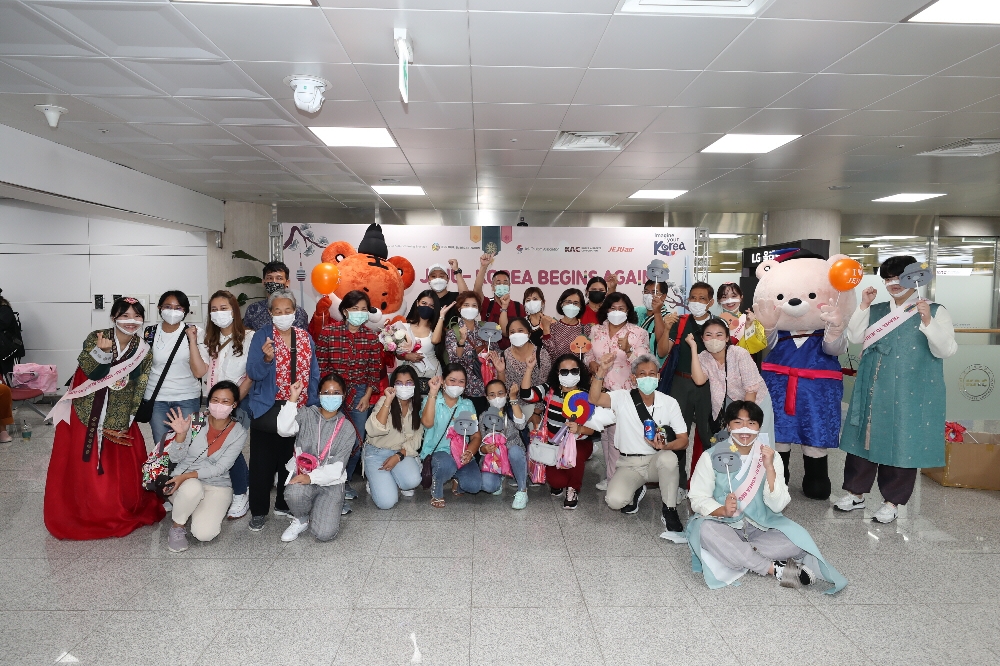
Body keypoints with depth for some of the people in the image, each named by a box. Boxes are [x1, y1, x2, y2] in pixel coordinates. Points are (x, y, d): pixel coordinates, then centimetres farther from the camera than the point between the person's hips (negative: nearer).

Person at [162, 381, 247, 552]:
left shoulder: (238, 433, -9)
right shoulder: (194, 421, -8)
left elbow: (220, 468, -13)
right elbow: (175, 458, -5)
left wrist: (187, 475, -25)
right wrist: (181, 434, -23)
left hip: (217, 486, 0)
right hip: (185, 482, 1)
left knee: (204, 533, -24)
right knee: (193, 488, -37)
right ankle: (177, 527, -9)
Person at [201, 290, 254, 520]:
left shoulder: (248, 338, -6)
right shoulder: (211, 340, 14)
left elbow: (251, 376, -9)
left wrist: (234, 401, -12)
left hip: (238, 404, -6)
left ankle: (241, 496, 10)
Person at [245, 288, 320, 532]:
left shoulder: (306, 337, 6)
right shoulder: (261, 337, -4)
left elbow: (314, 374, 7)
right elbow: (253, 373, -11)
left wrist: (312, 405, 2)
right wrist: (267, 359, -31)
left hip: (299, 409, 3)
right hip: (267, 408, -3)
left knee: (291, 459, 12)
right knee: (263, 461, 3)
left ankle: (284, 504, 28)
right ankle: (258, 511, 17)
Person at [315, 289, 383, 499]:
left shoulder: (372, 337, 2)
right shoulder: (328, 332, -6)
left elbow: (375, 370, 5)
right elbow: (320, 365, -5)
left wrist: (367, 396, -2)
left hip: (360, 393, 3)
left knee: (357, 440, 3)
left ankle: (345, 480, 23)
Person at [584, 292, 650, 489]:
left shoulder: (638, 333, -5)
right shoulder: (596, 330, 6)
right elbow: (588, 354, 13)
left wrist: (628, 350, -25)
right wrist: (592, 365, -8)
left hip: (625, 392, -4)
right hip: (601, 390, 4)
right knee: (605, 433, 12)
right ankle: (610, 475, 26)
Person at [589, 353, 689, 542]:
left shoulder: (669, 403, -1)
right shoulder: (622, 397, -5)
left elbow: (683, 439, -3)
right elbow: (594, 399, -22)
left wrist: (664, 446, -25)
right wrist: (602, 370, -34)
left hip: (657, 461, 0)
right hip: (629, 464, 0)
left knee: (668, 457, -36)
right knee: (614, 500, -25)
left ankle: (669, 511, -14)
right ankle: (636, 491, 14)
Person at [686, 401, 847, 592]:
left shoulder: (770, 457, 1)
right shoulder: (712, 456, -4)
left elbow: (777, 506, -9)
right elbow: (698, 498, -7)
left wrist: (769, 468, -21)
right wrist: (722, 511, -27)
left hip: (761, 527, 2)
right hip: (724, 526, -1)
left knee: (797, 540, -25)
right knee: (706, 531, -35)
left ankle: (733, 556, -19)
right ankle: (774, 568, -23)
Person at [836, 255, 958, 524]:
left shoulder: (935, 311, -1)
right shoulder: (876, 311, 10)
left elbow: (946, 350, -9)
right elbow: (854, 338, 1)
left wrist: (928, 322, -22)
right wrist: (863, 307, -5)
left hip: (911, 392, -3)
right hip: (874, 388, 4)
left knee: (902, 441, 3)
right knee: (867, 436, 8)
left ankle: (892, 500, 17)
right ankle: (856, 492, 21)